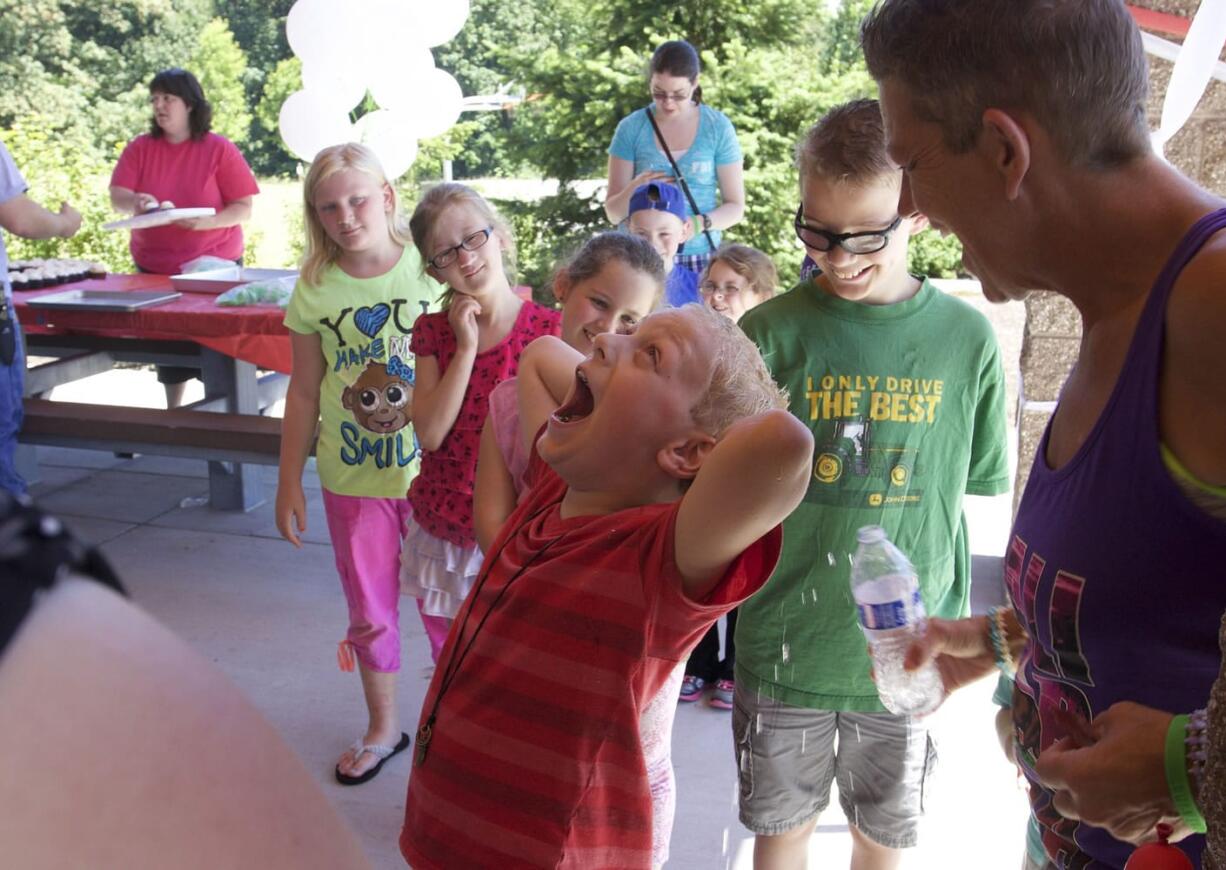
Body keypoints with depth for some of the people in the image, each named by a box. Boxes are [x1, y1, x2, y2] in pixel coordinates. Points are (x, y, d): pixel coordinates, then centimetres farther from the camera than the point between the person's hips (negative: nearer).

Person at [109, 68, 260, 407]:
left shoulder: (220, 149, -6)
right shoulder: (140, 148, 2)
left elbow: (244, 209, -9)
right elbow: (116, 197, -6)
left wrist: (206, 221, -26)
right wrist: (135, 202, -28)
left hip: (213, 264, -3)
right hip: (155, 267, 3)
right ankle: (172, 412, 28)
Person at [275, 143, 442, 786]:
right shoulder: (315, 289, -3)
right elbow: (304, 391, 5)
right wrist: (289, 483, 6)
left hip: (432, 470, -2)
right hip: (352, 477, 2)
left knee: (446, 609, 10)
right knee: (370, 613, 17)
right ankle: (382, 728, 38)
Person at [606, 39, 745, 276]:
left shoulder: (718, 128, 2)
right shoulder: (631, 128, 2)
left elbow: (735, 207, 5)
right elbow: (613, 212, 4)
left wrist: (699, 224, -15)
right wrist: (634, 190, -17)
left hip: (701, 259, 0)